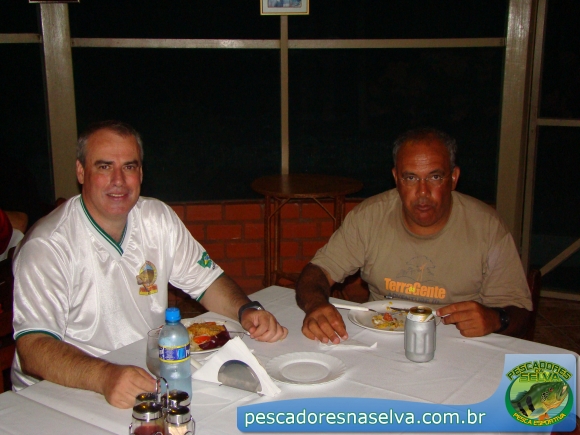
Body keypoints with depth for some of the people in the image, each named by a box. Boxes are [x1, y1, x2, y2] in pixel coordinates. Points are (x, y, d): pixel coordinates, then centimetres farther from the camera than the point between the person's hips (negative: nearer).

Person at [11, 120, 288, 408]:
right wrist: (105, 376, -41)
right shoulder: (46, 246, -16)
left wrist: (247, 311, -12)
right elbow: (32, 348, -24)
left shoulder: (159, 218, 2)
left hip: (151, 374, 4)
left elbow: (207, 280, 9)